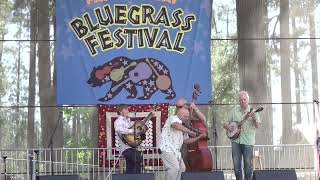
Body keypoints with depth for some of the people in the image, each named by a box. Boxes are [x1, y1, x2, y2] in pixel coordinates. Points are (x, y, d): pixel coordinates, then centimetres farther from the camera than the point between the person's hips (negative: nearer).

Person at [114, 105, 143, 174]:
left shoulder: (127, 120, 20)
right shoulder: (118, 121, -6)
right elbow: (118, 129, -29)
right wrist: (131, 131, -27)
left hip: (132, 146, 9)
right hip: (126, 147, -9)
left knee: (130, 170, 9)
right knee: (138, 160, -25)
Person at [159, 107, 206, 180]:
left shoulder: (182, 127, 24)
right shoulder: (173, 118, -5)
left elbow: (186, 140, 23)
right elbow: (176, 125, -30)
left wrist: (199, 137, 14)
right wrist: (189, 132, -25)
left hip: (175, 151, 11)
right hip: (167, 149, -11)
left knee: (181, 168, 17)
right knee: (174, 167, -25)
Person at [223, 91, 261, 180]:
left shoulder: (252, 111, 1)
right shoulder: (234, 110, 9)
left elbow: (257, 126, -10)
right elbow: (225, 123, 12)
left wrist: (254, 119, -29)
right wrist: (229, 127, -9)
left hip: (248, 141, -2)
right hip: (235, 140, 2)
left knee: (248, 163, -1)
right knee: (236, 163, 4)